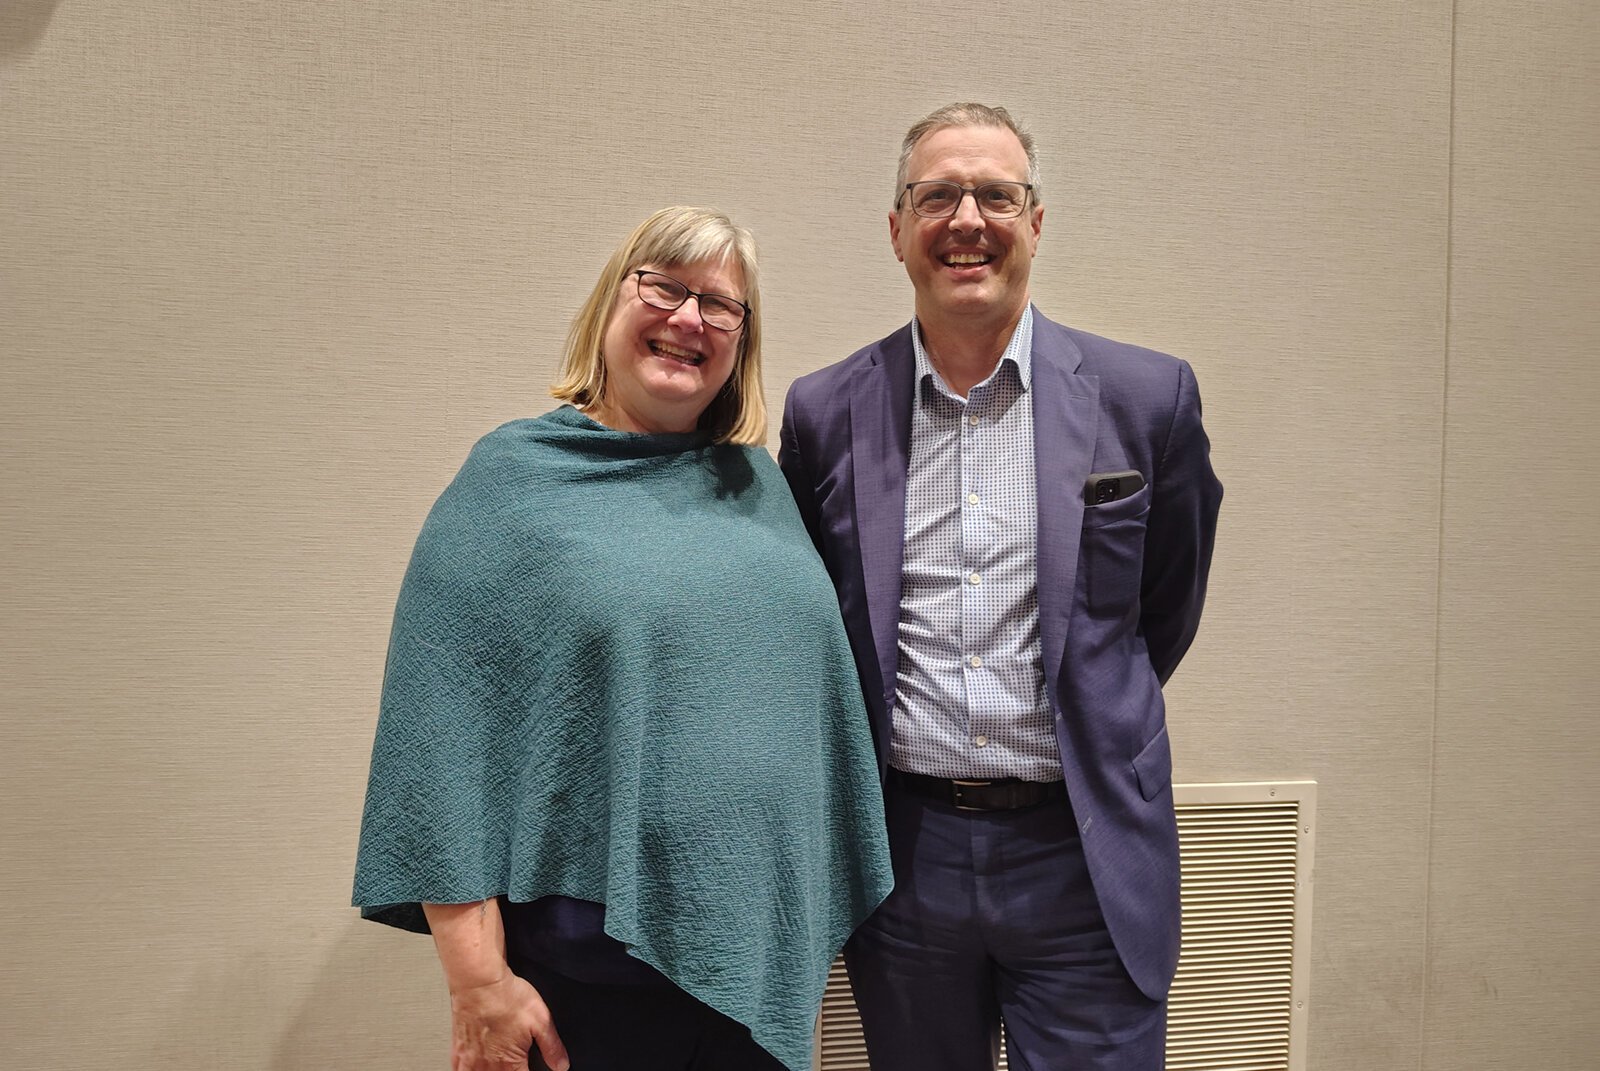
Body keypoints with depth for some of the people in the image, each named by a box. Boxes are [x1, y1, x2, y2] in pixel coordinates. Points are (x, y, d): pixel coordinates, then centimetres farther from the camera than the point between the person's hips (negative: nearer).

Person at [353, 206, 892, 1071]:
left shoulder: (759, 484, 8)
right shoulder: (512, 479, -6)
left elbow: (816, 696, 11)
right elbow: (443, 734, -10)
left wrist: (834, 921, 10)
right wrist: (480, 984, -14)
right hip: (590, 962, -4)